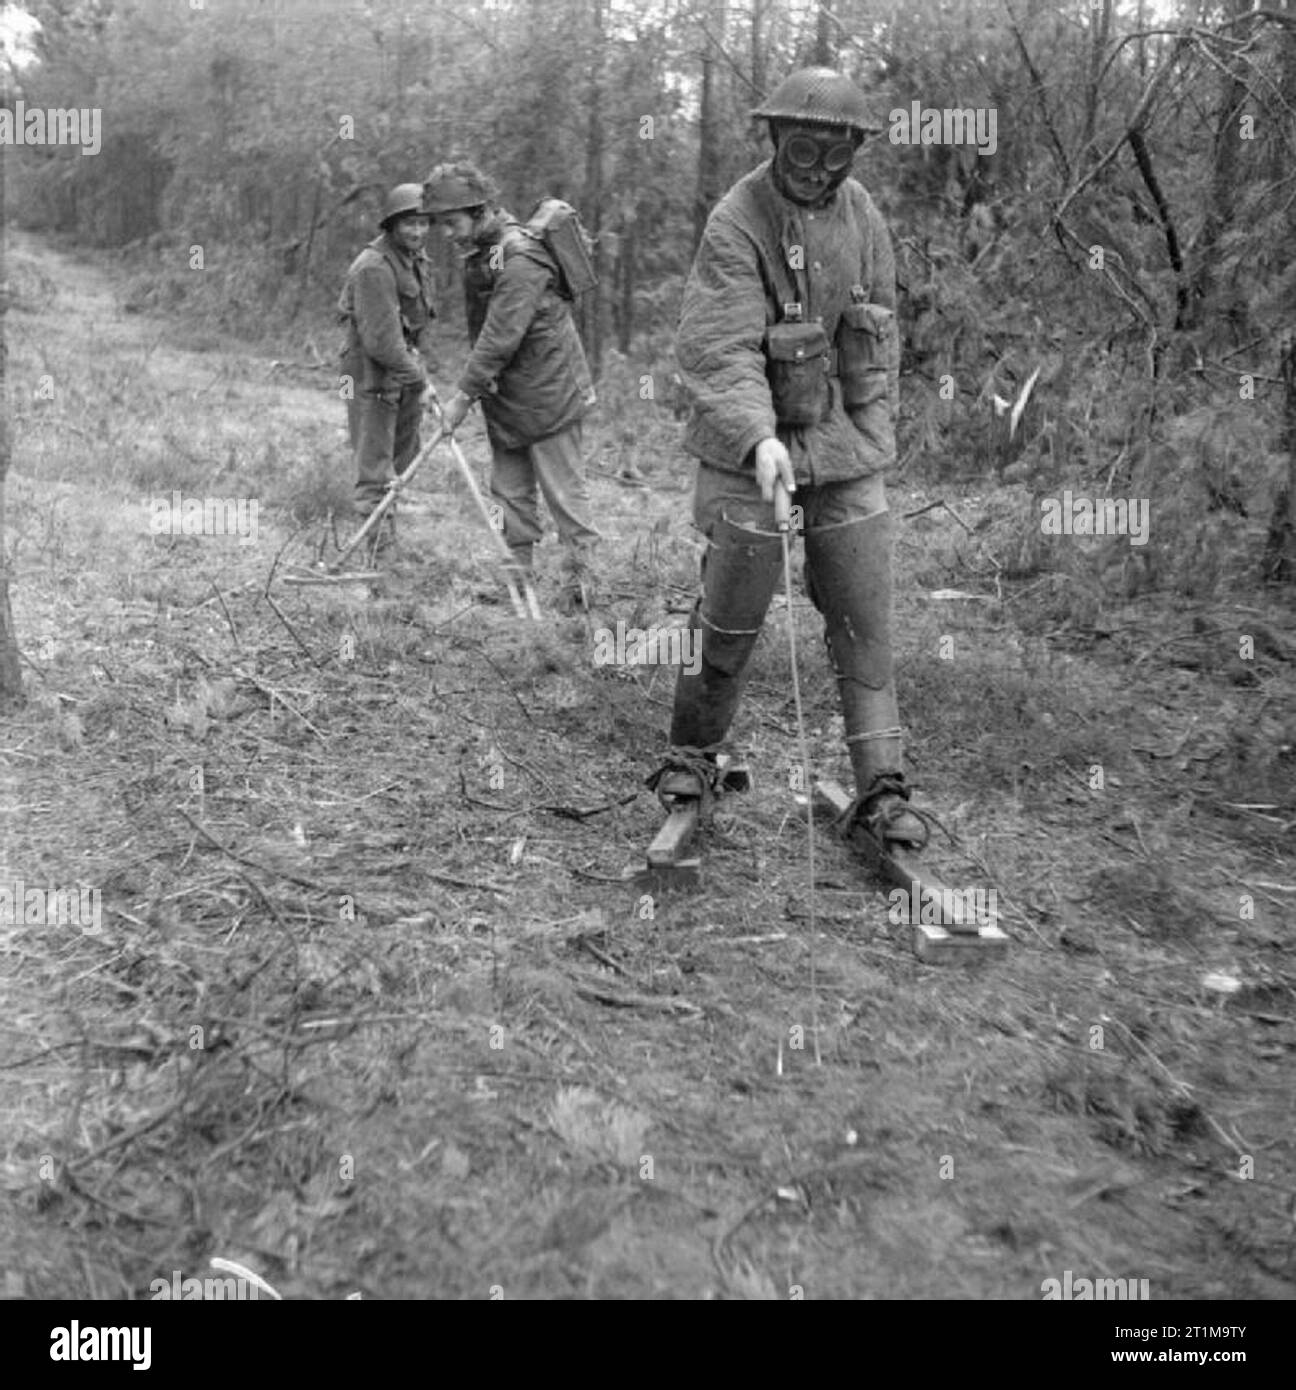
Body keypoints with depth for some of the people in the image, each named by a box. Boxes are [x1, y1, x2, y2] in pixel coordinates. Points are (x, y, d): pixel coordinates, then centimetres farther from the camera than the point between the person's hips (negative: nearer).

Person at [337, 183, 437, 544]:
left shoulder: (417, 260, 8)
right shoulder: (373, 267, -23)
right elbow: (380, 339, -26)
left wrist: (422, 361, 6)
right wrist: (416, 373, -18)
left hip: (406, 372, 9)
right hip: (372, 376, -9)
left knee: (403, 457, 18)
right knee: (374, 465, -5)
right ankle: (376, 532, 0)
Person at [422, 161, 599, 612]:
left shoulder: (520, 259, -22)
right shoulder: (478, 251, 7)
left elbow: (500, 337, -25)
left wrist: (464, 394, -23)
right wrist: (475, 388, 6)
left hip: (547, 391, -9)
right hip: (505, 394, 9)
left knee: (563, 489, 0)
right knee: (509, 491, 12)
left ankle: (578, 578, 9)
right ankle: (517, 573, 21)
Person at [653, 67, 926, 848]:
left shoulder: (861, 213, 5)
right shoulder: (737, 224, -13)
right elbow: (720, 348, -24)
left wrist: (883, 422, 17)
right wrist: (759, 437, -39)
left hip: (847, 442, 5)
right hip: (755, 446, -5)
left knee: (865, 618, 2)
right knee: (732, 615, 3)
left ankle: (881, 788, 8)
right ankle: (695, 752, 26)